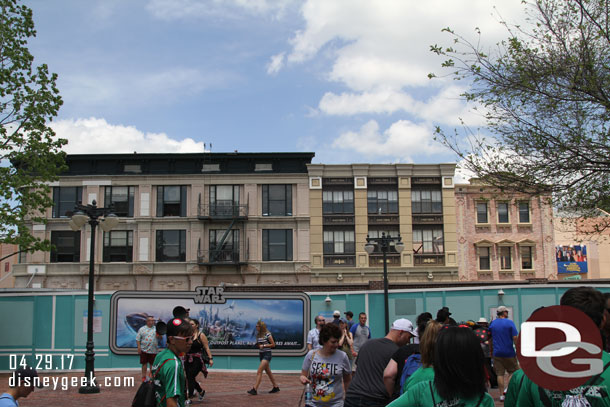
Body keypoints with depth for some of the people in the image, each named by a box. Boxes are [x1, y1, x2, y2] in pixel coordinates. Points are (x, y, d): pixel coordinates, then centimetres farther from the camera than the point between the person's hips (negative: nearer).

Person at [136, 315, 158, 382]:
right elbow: (138, 339, 4)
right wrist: (139, 347, -6)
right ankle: (144, 377, 15)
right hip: (144, 350, 0)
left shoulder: (156, 329, 4)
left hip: (153, 350, 0)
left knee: (152, 364, 7)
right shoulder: (142, 329, 4)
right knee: (144, 363, 5)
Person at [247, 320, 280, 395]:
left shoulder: (267, 334, -11)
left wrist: (264, 345, -15)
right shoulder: (258, 335, 10)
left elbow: (273, 344, -8)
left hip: (267, 354, -8)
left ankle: (254, 389, -19)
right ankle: (276, 387, 25)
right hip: (261, 354, 8)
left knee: (259, 371, -16)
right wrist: (258, 345, -2)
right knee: (268, 372, 14)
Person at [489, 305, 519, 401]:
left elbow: (490, 339, 12)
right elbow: (515, 338, -12)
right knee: (513, 371, 13)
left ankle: (502, 394, 5)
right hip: (509, 352, -3)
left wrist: (491, 351, 21)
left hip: (497, 353, 3)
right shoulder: (510, 323, -6)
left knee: (500, 374, 5)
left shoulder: (492, 324, 6)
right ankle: (507, 388, -2)